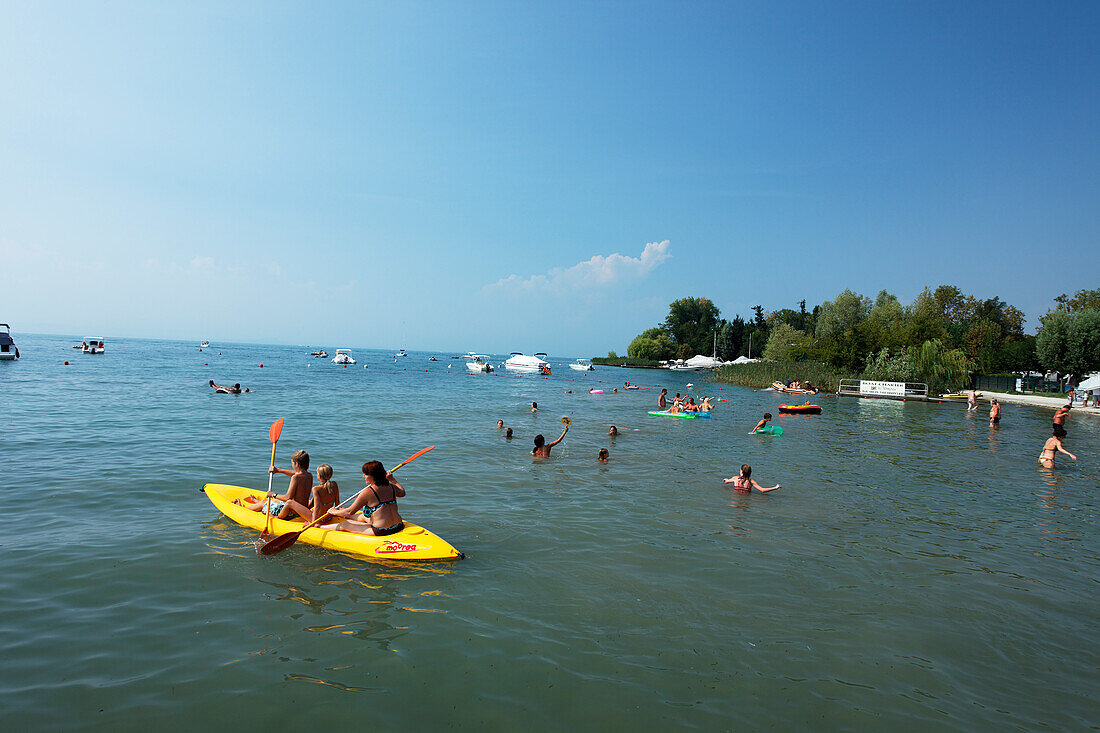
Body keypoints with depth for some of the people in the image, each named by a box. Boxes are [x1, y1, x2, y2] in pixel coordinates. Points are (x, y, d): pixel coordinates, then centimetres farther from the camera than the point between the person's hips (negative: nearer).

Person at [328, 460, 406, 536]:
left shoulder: (367, 492, -15)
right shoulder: (391, 487, 4)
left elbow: (350, 511, -9)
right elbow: (402, 492, 28)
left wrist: (334, 512, 9)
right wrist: (392, 480, 37)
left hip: (381, 531, -8)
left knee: (345, 525, 9)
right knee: (364, 517, 34)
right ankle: (343, 515, 58)